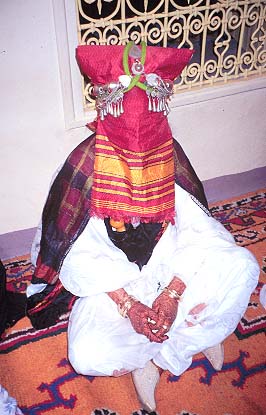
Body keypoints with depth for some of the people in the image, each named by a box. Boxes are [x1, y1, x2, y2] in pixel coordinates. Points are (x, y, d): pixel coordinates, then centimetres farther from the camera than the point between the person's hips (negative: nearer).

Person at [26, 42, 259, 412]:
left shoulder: (170, 155, -10)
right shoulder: (85, 164, -18)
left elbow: (197, 229, -11)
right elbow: (81, 255, -14)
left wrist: (172, 293, -24)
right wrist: (127, 304, -23)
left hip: (171, 268, 3)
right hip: (112, 281, -2)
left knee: (241, 266, -23)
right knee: (88, 354, -27)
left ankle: (153, 359, -8)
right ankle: (194, 334, -2)